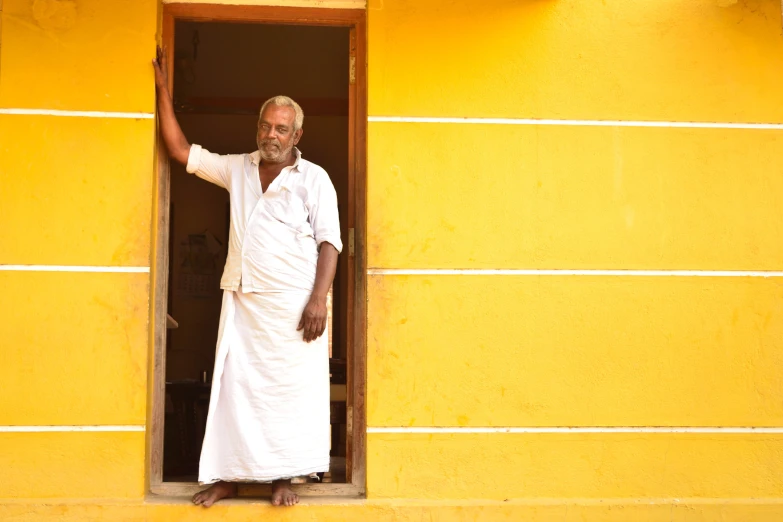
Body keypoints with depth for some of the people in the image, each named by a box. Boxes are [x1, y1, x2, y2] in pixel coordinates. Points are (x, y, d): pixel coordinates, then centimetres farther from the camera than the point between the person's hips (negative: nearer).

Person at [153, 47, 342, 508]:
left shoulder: (314, 179, 1)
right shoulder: (237, 169, 14)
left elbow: (329, 242, -5)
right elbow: (182, 151, 17)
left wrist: (318, 300, -15)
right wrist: (164, 93, 13)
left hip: (293, 303, -4)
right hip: (242, 299, 4)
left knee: (291, 388, -1)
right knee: (233, 384, 4)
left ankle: (282, 478, 9)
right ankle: (228, 476, 12)